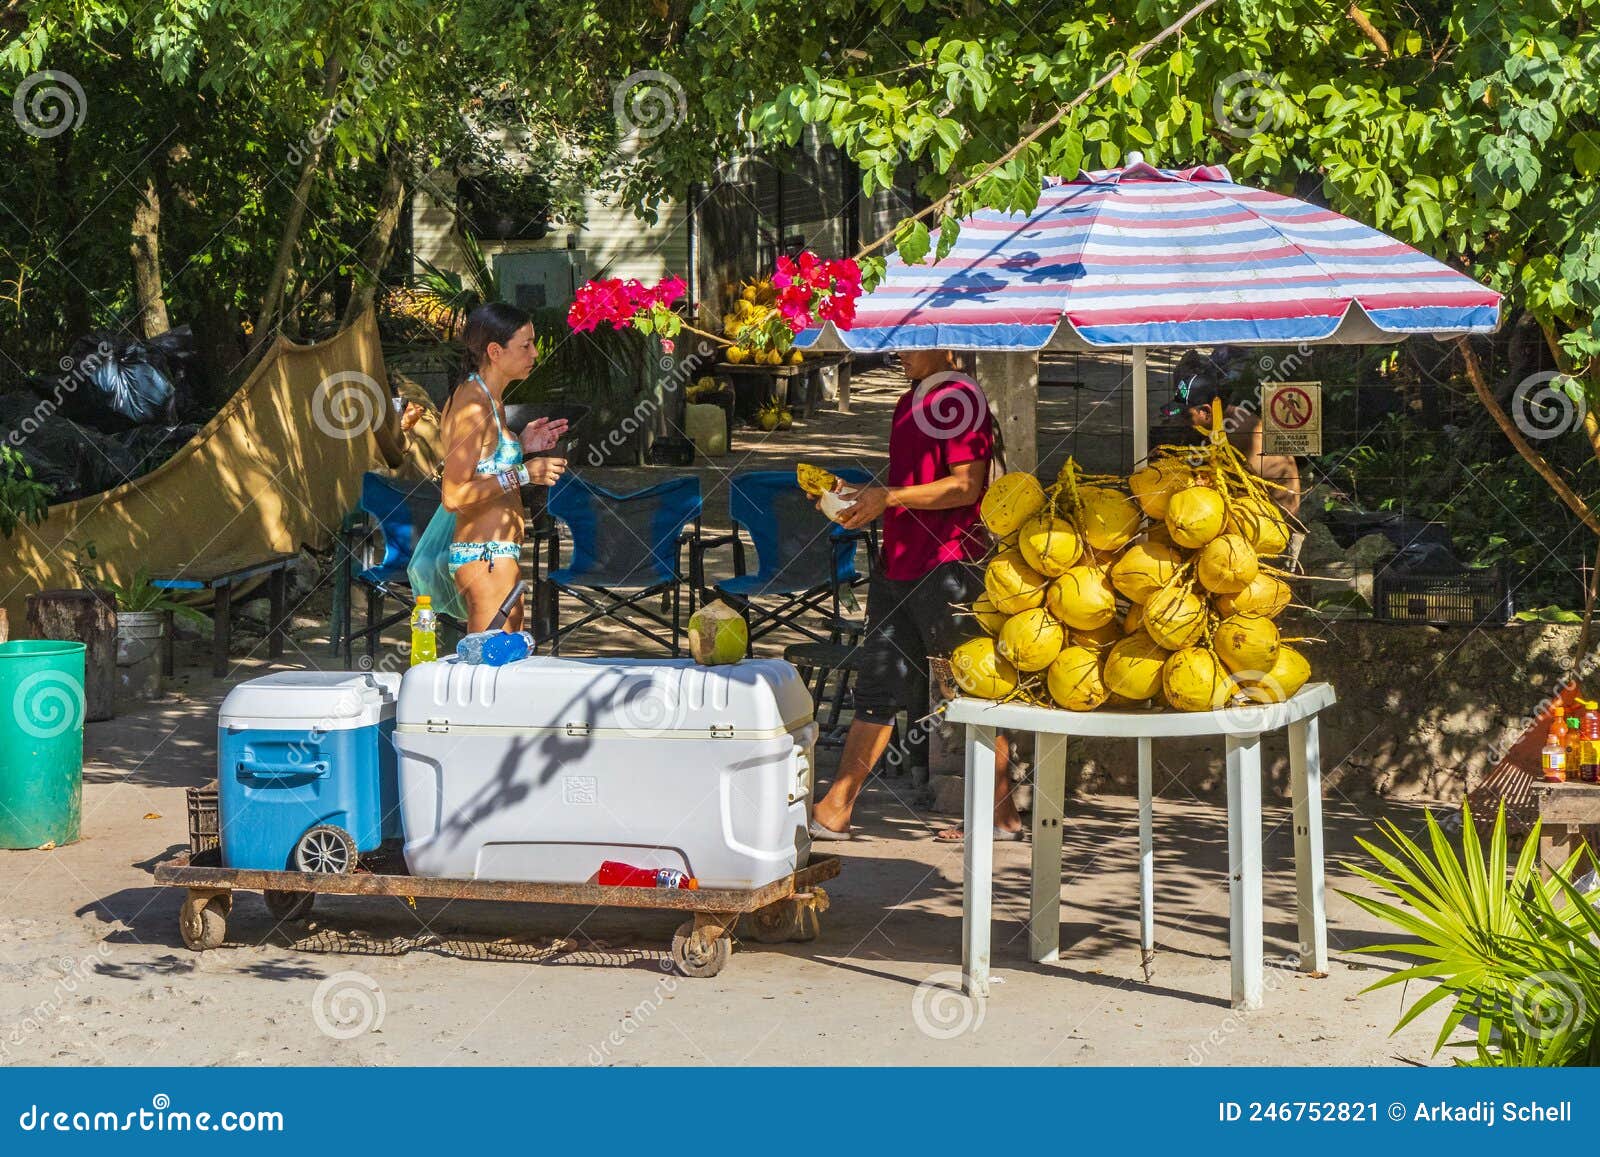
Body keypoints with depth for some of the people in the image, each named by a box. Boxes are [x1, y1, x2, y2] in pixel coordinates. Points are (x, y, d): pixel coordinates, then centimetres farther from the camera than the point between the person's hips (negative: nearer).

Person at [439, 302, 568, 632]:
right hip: (487, 556, -10)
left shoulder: (489, 400, 14)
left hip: (495, 554, 10)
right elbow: (454, 497, -21)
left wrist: (522, 446, 12)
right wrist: (524, 474, -21)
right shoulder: (474, 406, -16)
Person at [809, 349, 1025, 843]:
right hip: (900, 562, 9)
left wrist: (889, 497, -18)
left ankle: (1003, 812, 8)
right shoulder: (912, 401, 18)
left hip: (947, 565, -9)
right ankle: (834, 811, 9)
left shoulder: (960, 399, -10)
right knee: (877, 685, 8)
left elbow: (965, 487, -17)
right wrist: (861, 497, 12)